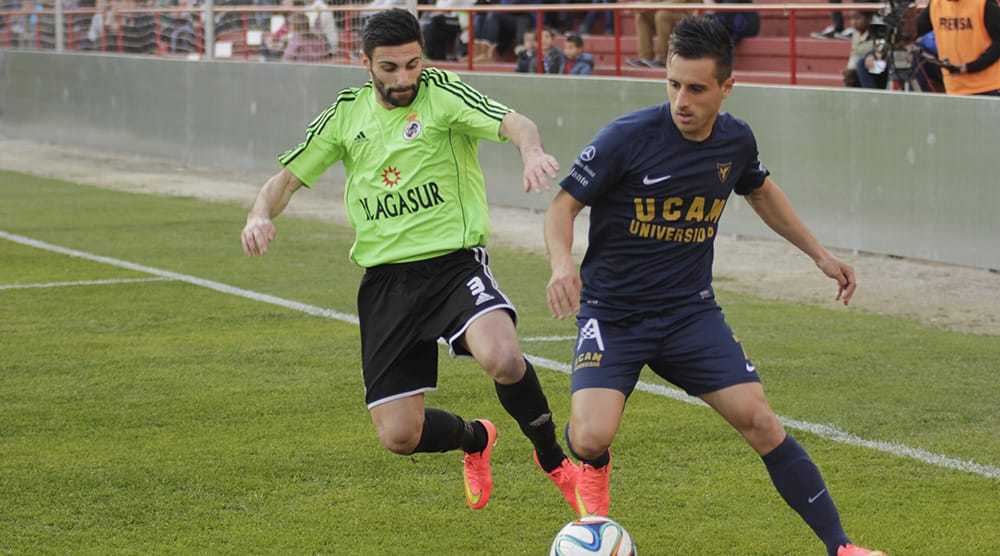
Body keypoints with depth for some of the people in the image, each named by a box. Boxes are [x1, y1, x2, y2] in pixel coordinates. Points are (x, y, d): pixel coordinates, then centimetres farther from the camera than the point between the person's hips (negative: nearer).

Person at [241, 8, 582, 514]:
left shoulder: (440, 93, -6)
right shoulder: (347, 112, 7)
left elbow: (512, 122, -23)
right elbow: (287, 178, 13)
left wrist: (531, 150, -47)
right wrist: (261, 215, -10)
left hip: (454, 261, -4)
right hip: (385, 279, 4)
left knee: (502, 358, -35)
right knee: (399, 436, -2)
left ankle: (554, 460, -5)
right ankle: (476, 439, 34)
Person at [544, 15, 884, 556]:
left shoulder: (735, 140, -2)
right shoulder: (627, 137, -19)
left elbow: (761, 190, 21)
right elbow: (563, 206, -10)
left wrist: (819, 253, 21)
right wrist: (563, 263, -30)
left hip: (691, 310, 3)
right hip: (612, 313, -3)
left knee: (760, 420, -8)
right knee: (591, 438, -23)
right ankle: (593, 472, 16)